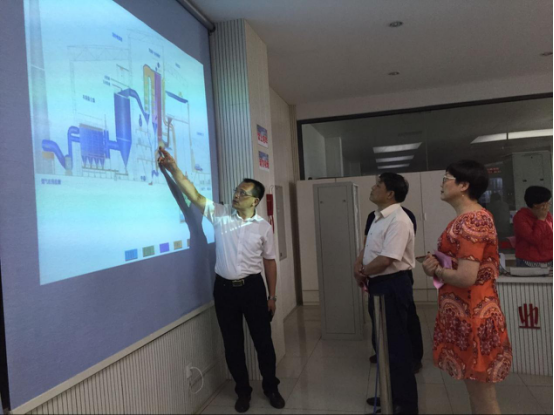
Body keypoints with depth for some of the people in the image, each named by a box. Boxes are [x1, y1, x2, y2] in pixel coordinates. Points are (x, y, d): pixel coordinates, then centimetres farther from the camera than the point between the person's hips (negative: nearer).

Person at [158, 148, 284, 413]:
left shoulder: (264, 227, -2)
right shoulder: (220, 215, -1)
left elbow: (269, 262, 3)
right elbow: (195, 196, -11)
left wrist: (272, 296, 3)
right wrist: (173, 169, -23)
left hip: (253, 287, -1)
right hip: (224, 288, 1)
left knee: (263, 340, 9)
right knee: (232, 343, 11)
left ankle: (271, 387, 31)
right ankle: (243, 391, 30)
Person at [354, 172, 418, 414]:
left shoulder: (398, 220, -20)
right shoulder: (379, 218, 12)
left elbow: (385, 260, -25)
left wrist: (361, 272, -9)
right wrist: (363, 272, 1)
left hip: (393, 285, -10)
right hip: (379, 284, 10)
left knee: (397, 344, 2)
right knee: (384, 341, 19)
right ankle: (391, 394, 36)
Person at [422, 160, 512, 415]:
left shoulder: (470, 221, -21)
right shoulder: (472, 218, 12)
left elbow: (466, 277, -27)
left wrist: (436, 271, -10)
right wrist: (438, 264, 1)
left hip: (472, 317, -10)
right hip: (466, 314, 10)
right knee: (478, 393, 22)